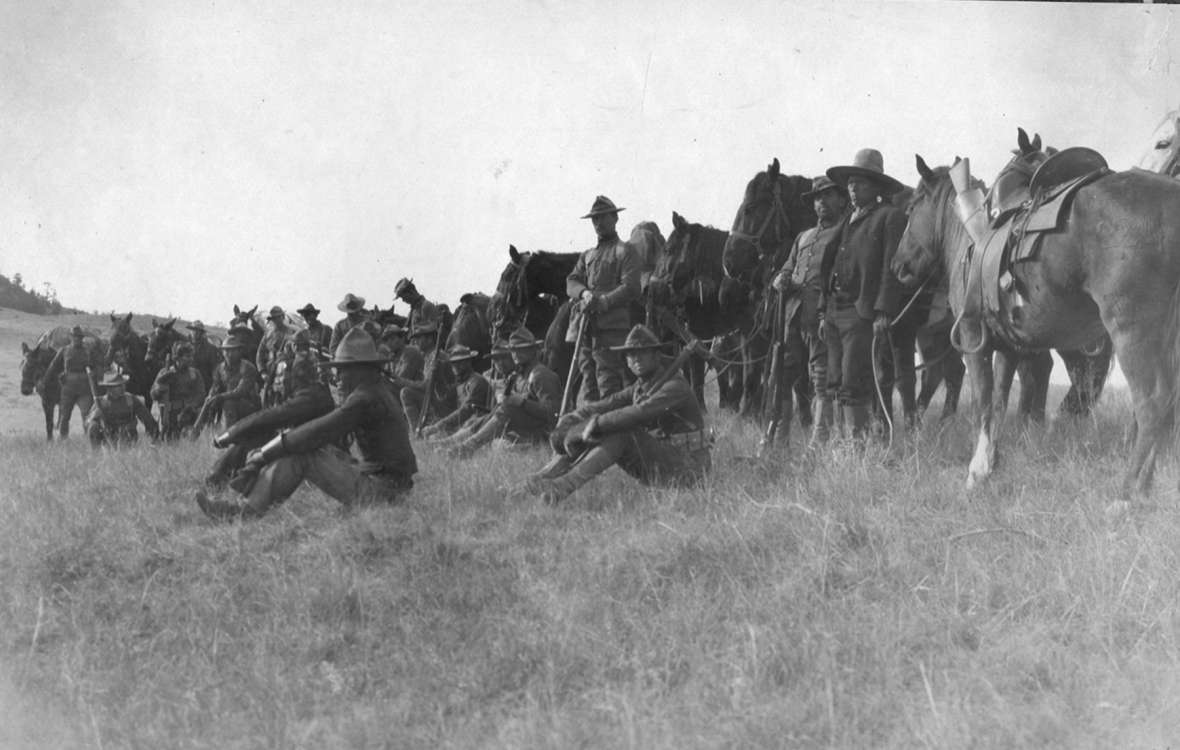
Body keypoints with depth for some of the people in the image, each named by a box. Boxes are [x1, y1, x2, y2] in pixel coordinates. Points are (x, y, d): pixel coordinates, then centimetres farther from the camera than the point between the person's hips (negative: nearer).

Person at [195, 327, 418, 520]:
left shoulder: (365, 398, -18)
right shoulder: (379, 391, 15)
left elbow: (316, 433, -20)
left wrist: (265, 454, -13)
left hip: (378, 490, -10)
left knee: (301, 452, -14)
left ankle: (249, 510, -8)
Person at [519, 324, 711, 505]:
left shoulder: (675, 386, -17)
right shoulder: (641, 386, 12)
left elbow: (640, 413, -31)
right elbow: (611, 403, 1)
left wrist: (598, 423, -31)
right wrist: (570, 419, -15)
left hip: (683, 469, -8)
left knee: (621, 434, -29)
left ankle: (566, 485, -35)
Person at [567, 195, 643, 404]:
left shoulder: (625, 251, 4)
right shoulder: (587, 255, 23)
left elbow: (630, 289, -8)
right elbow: (571, 282, 12)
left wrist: (601, 302, -19)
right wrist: (584, 293, -11)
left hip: (611, 326, -6)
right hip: (584, 325, 6)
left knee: (608, 381, -11)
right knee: (587, 378, 5)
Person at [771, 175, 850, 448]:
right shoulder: (804, 237, 26)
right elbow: (787, 269, 30)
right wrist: (781, 280, 5)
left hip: (823, 312, -7)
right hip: (794, 312, 7)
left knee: (823, 380, -8)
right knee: (780, 375, 6)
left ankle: (819, 438, -9)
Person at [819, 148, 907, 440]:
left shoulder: (890, 217, -3)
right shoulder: (848, 221, 21)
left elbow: (891, 268, -10)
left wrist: (883, 312, -18)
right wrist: (824, 310, 15)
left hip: (862, 313, -8)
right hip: (835, 310, 8)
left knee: (852, 387, -13)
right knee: (836, 386, 7)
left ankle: (857, 437, -11)